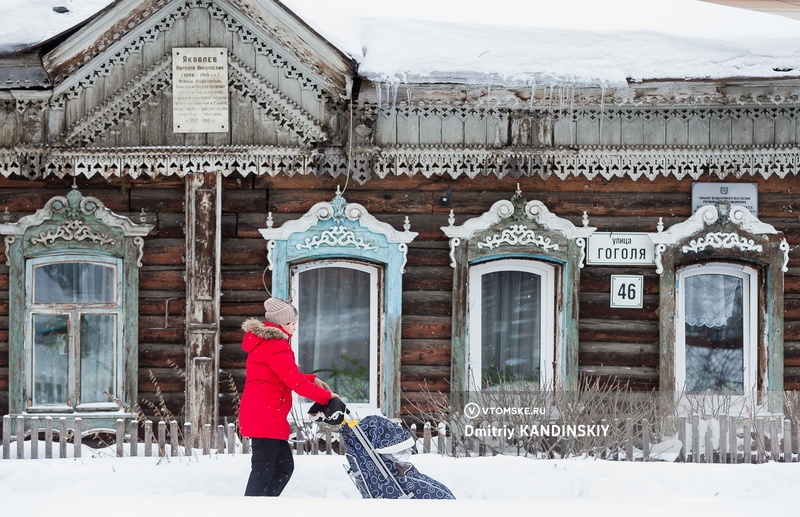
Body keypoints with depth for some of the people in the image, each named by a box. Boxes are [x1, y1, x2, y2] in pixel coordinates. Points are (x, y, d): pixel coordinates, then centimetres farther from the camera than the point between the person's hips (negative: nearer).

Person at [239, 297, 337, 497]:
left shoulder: (265, 341, 19)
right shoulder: (275, 346, -15)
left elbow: (284, 376, 25)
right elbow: (294, 380, -19)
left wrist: (312, 379, 12)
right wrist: (326, 396, -11)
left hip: (264, 417, 11)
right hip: (265, 418, -11)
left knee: (284, 466, 14)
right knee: (263, 472, -10)